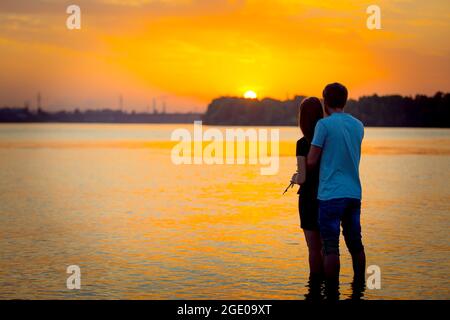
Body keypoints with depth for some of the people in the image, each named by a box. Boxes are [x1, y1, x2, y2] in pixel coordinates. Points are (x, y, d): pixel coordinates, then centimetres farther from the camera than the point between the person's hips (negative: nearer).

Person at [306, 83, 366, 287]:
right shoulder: (358, 126, 11)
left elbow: (311, 162, -8)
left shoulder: (324, 124, -8)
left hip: (330, 194, -6)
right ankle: (359, 285, 21)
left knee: (330, 247, -2)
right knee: (355, 244, 14)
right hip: (354, 193, 6)